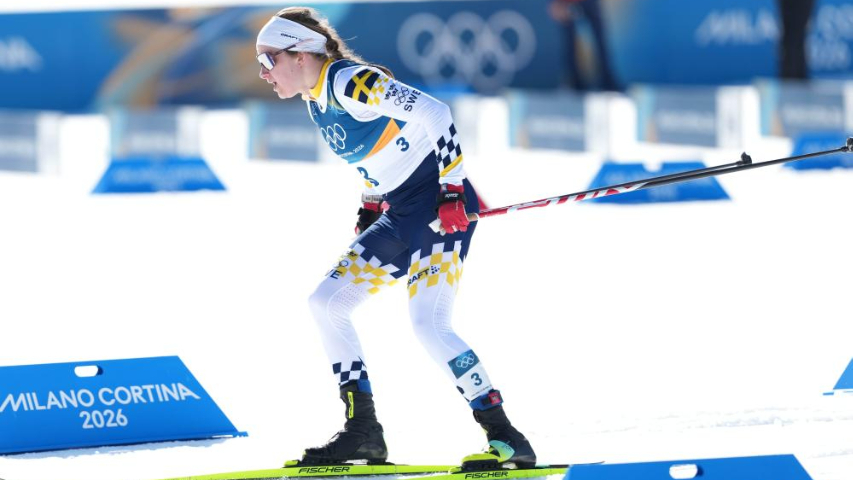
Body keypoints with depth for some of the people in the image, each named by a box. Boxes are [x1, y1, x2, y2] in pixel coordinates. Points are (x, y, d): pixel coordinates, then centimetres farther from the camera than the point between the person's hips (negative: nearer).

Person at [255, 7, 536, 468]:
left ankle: (506, 438, -16)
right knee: (325, 303, 6)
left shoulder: (350, 82, -16)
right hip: (400, 217, 10)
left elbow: (433, 112, -22)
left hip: (443, 205, -10)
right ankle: (363, 432, 8)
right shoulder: (317, 102, 13)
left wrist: (452, 188, -24)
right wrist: (369, 208, 19)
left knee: (427, 323, -20)